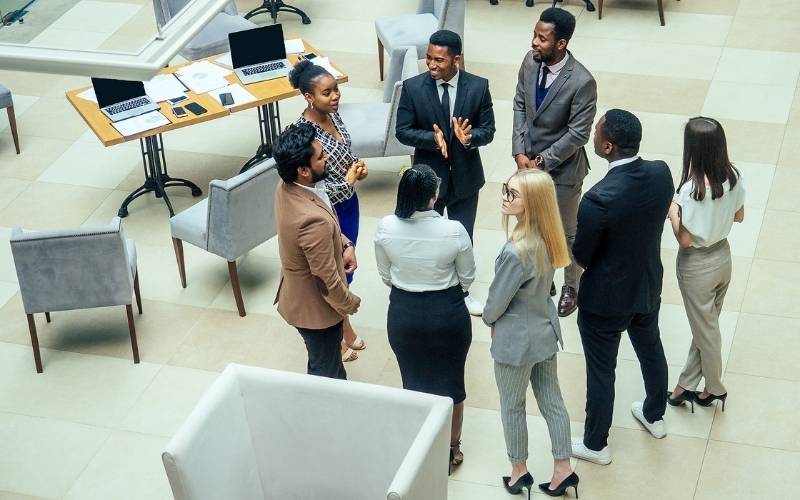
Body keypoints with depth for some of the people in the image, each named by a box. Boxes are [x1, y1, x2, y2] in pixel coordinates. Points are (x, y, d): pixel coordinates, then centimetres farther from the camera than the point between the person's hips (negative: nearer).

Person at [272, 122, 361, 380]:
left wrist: (345, 244, -2)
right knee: (325, 372, 18)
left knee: (329, 360, 32)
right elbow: (327, 280, -28)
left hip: (298, 291, 9)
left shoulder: (288, 185, -12)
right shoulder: (313, 219, -40)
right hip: (315, 306, -9)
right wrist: (350, 303, -10)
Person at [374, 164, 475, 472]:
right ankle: (451, 449, 38)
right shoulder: (454, 231, -23)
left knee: (413, 383, 22)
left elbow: (386, 277, -1)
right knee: (450, 383, 20)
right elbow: (467, 278, -6)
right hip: (448, 314, -2)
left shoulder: (386, 228, -17)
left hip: (403, 313, 2)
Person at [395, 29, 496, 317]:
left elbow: (488, 130, -8)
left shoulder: (478, 87, -12)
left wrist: (470, 137, -31)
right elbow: (403, 131, -10)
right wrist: (432, 138, -28)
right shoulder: (412, 88, -14)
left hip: (466, 177, 1)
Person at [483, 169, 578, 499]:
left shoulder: (517, 252, -33)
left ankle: (519, 471, 33)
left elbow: (497, 300, -20)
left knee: (512, 407, 15)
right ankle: (562, 469, 30)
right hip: (545, 329, 7)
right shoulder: (548, 237, -8)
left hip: (517, 338, -7)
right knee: (552, 401, 19)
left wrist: (489, 320, 3)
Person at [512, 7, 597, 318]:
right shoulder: (530, 62, -10)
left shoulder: (581, 82, -28)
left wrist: (543, 162, -18)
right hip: (530, 161, 5)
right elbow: (520, 106, 1)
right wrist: (519, 152, -7)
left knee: (568, 232, 14)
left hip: (563, 167, -5)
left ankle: (572, 287, 37)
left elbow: (578, 134, -21)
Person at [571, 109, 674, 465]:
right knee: (650, 348, 29)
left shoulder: (598, 200, -35)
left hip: (606, 299, -6)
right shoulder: (661, 174, -16)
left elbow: (580, 257, -21)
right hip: (649, 286, 6)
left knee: (601, 371, 14)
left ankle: (595, 444, 34)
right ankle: (654, 416, 53)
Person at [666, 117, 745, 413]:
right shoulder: (734, 177, -11)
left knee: (706, 332, 15)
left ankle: (715, 389, 35)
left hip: (697, 266, -6)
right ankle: (686, 385, 36)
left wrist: (673, 211, -12)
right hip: (723, 257, 6)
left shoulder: (692, 189, -31)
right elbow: (738, 217, 4)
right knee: (706, 325, 21)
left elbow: (685, 240, -24)